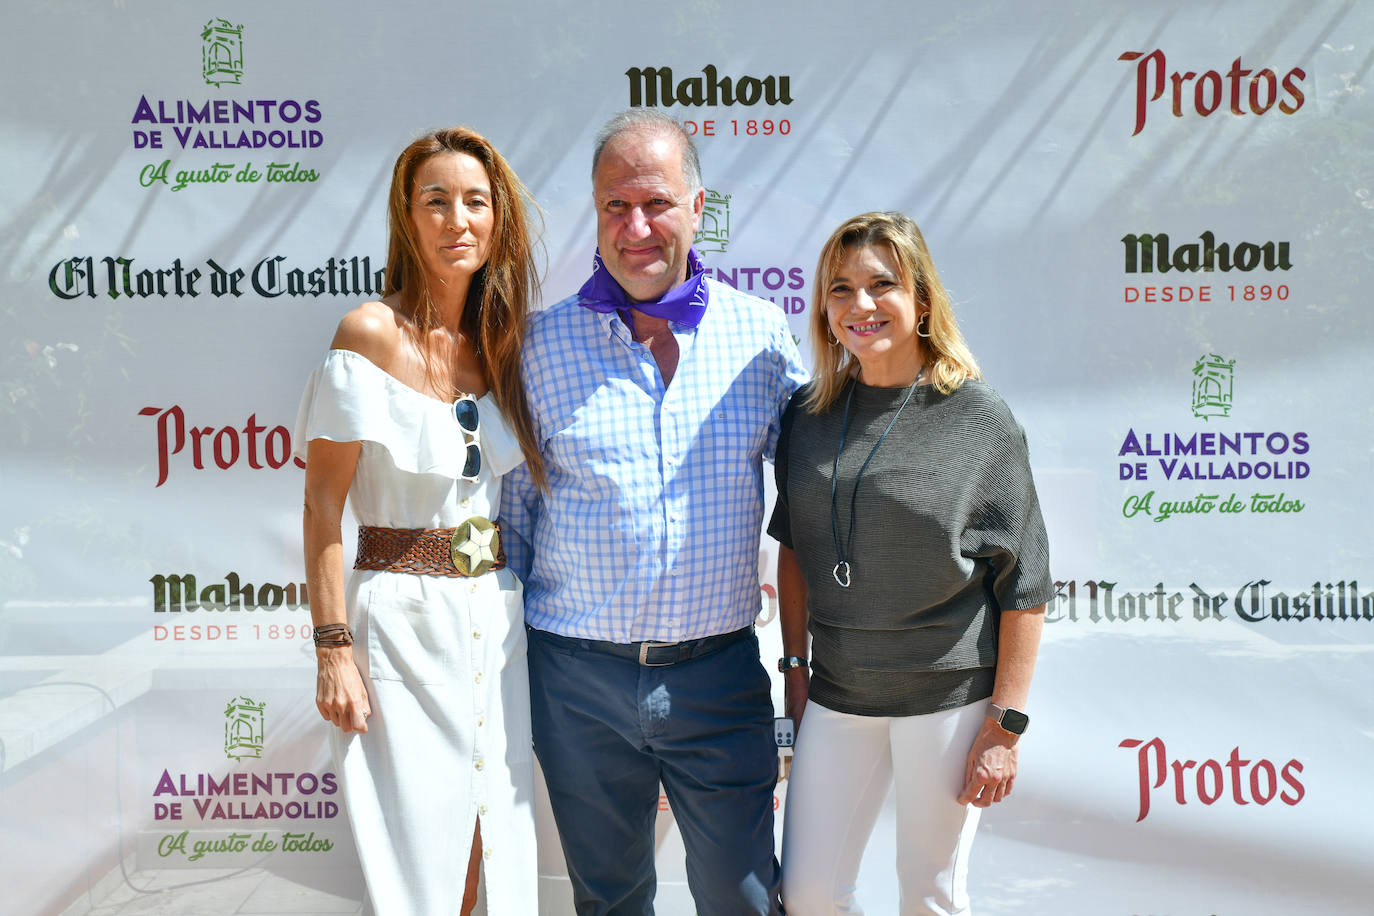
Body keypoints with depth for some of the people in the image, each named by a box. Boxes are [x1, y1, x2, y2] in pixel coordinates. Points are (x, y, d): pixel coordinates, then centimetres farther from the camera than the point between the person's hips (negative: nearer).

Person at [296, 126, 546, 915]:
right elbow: (323, 504, -10)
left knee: (495, 847, 12)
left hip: (499, 619, 6)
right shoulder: (373, 334, -11)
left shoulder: (501, 341, 7)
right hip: (404, 620, -5)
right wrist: (334, 649, -14)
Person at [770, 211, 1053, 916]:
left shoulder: (980, 419, -10)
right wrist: (794, 663, 11)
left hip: (950, 696, -4)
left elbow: (1024, 585, -8)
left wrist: (1006, 724, -10)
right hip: (837, 692, 4)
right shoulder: (808, 414, 3)